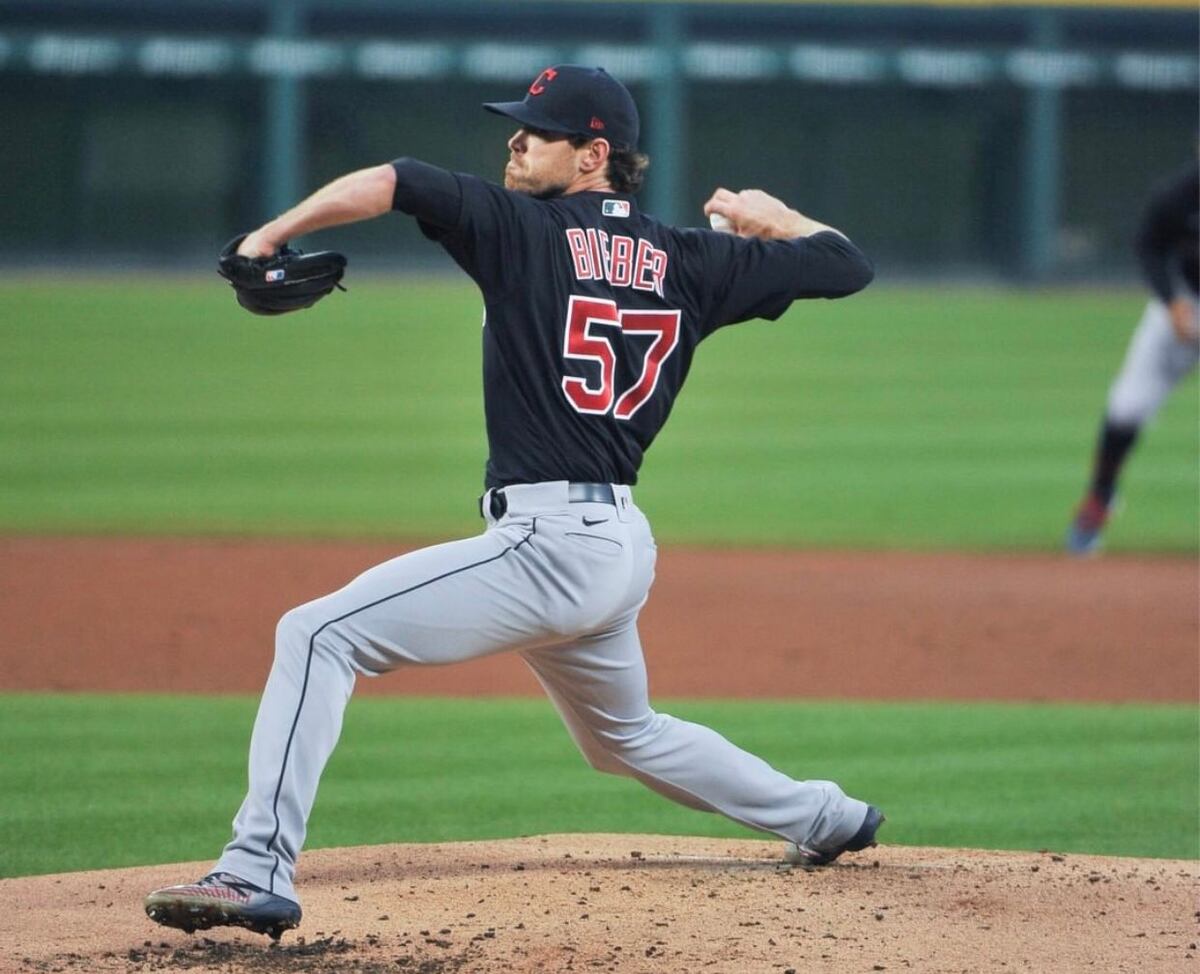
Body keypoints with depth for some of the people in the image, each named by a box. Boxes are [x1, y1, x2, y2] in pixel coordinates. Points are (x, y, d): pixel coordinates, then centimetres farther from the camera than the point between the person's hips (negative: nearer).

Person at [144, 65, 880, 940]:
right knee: (626, 736, 35)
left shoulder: (525, 229, -5)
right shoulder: (689, 262, 10)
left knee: (319, 634, -13)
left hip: (549, 540, -8)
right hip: (625, 547, 8)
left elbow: (392, 183, -17)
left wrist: (268, 238, -11)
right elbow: (846, 266, 14)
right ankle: (827, 818, 45)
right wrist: (771, 218, 33)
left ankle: (259, 870, -26)